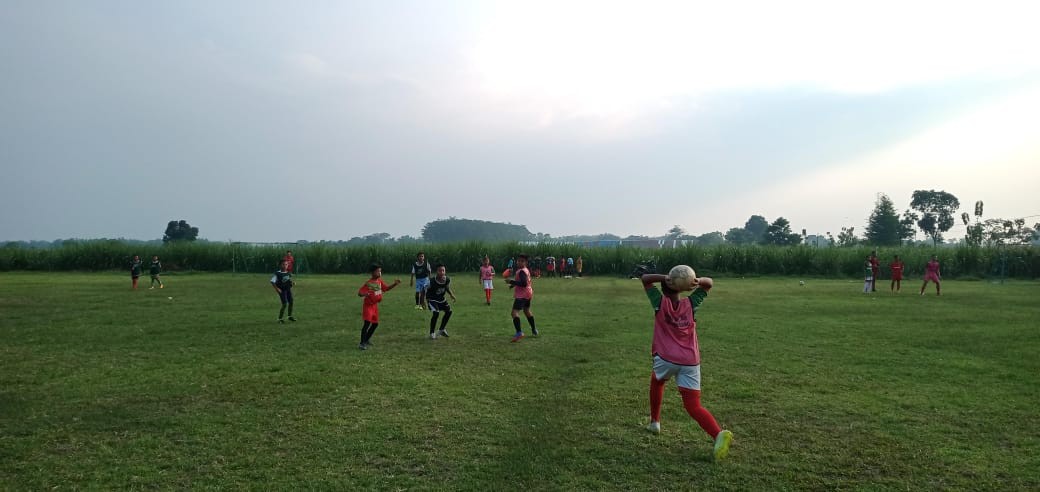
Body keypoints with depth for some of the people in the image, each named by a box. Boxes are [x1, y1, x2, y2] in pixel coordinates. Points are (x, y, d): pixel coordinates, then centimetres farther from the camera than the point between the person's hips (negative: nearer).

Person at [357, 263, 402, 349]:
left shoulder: (380, 281, 2)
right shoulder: (369, 283, -20)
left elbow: (386, 288, 15)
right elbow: (359, 293, -22)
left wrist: (395, 284, 3)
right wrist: (364, 294, -45)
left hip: (375, 305, 8)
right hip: (368, 305, -8)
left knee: (375, 323, 14)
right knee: (367, 323, -16)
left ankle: (367, 339, 32)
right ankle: (362, 343, -10)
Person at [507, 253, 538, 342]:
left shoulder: (521, 271, -19)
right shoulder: (526, 270, 12)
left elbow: (523, 283, -29)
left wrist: (512, 281, -25)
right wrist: (513, 284, 16)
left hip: (521, 295, -11)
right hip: (528, 294, 11)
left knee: (515, 312, -19)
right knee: (527, 311, 28)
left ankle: (519, 333, -33)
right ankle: (534, 330, 41)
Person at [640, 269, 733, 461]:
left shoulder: (660, 302, 3)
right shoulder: (690, 304, 10)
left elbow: (644, 278, 12)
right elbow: (709, 283, 23)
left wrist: (664, 278, -5)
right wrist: (696, 281, 0)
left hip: (666, 359, -2)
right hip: (691, 362, 2)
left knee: (656, 381, 32)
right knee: (693, 407, 1)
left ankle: (655, 421, 35)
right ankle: (719, 434, -23)